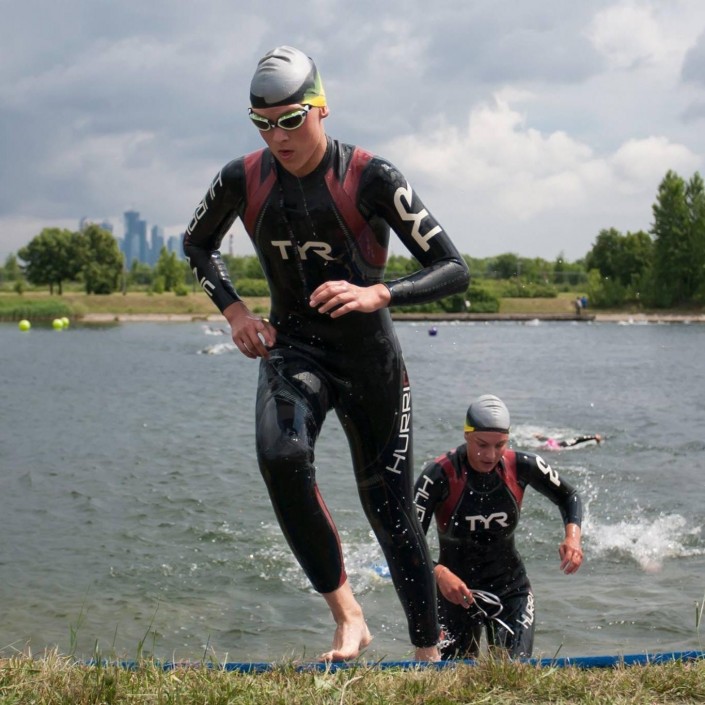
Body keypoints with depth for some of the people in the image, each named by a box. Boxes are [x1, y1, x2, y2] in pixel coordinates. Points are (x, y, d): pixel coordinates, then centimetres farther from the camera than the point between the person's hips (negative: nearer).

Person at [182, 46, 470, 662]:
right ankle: (347, 615, -18)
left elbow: (454, 270, -14)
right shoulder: (243, 180, -4)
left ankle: (429, 655, 22)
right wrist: (233, 310, 2)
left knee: (391, 510, 4)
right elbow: (198, 244, 18)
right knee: (281, 455, -31)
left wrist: (376, 294, -30)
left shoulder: (371, 178, -15)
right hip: (292, 345, 2)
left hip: (370, 356, -1)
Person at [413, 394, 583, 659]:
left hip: (511, 588, 2)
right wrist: (438, 573, -40)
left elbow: (568, 497, 7)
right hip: (456, 590, -2)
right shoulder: (440, 474, -20)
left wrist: (573, 536, -13)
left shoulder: (521, 466, -11)